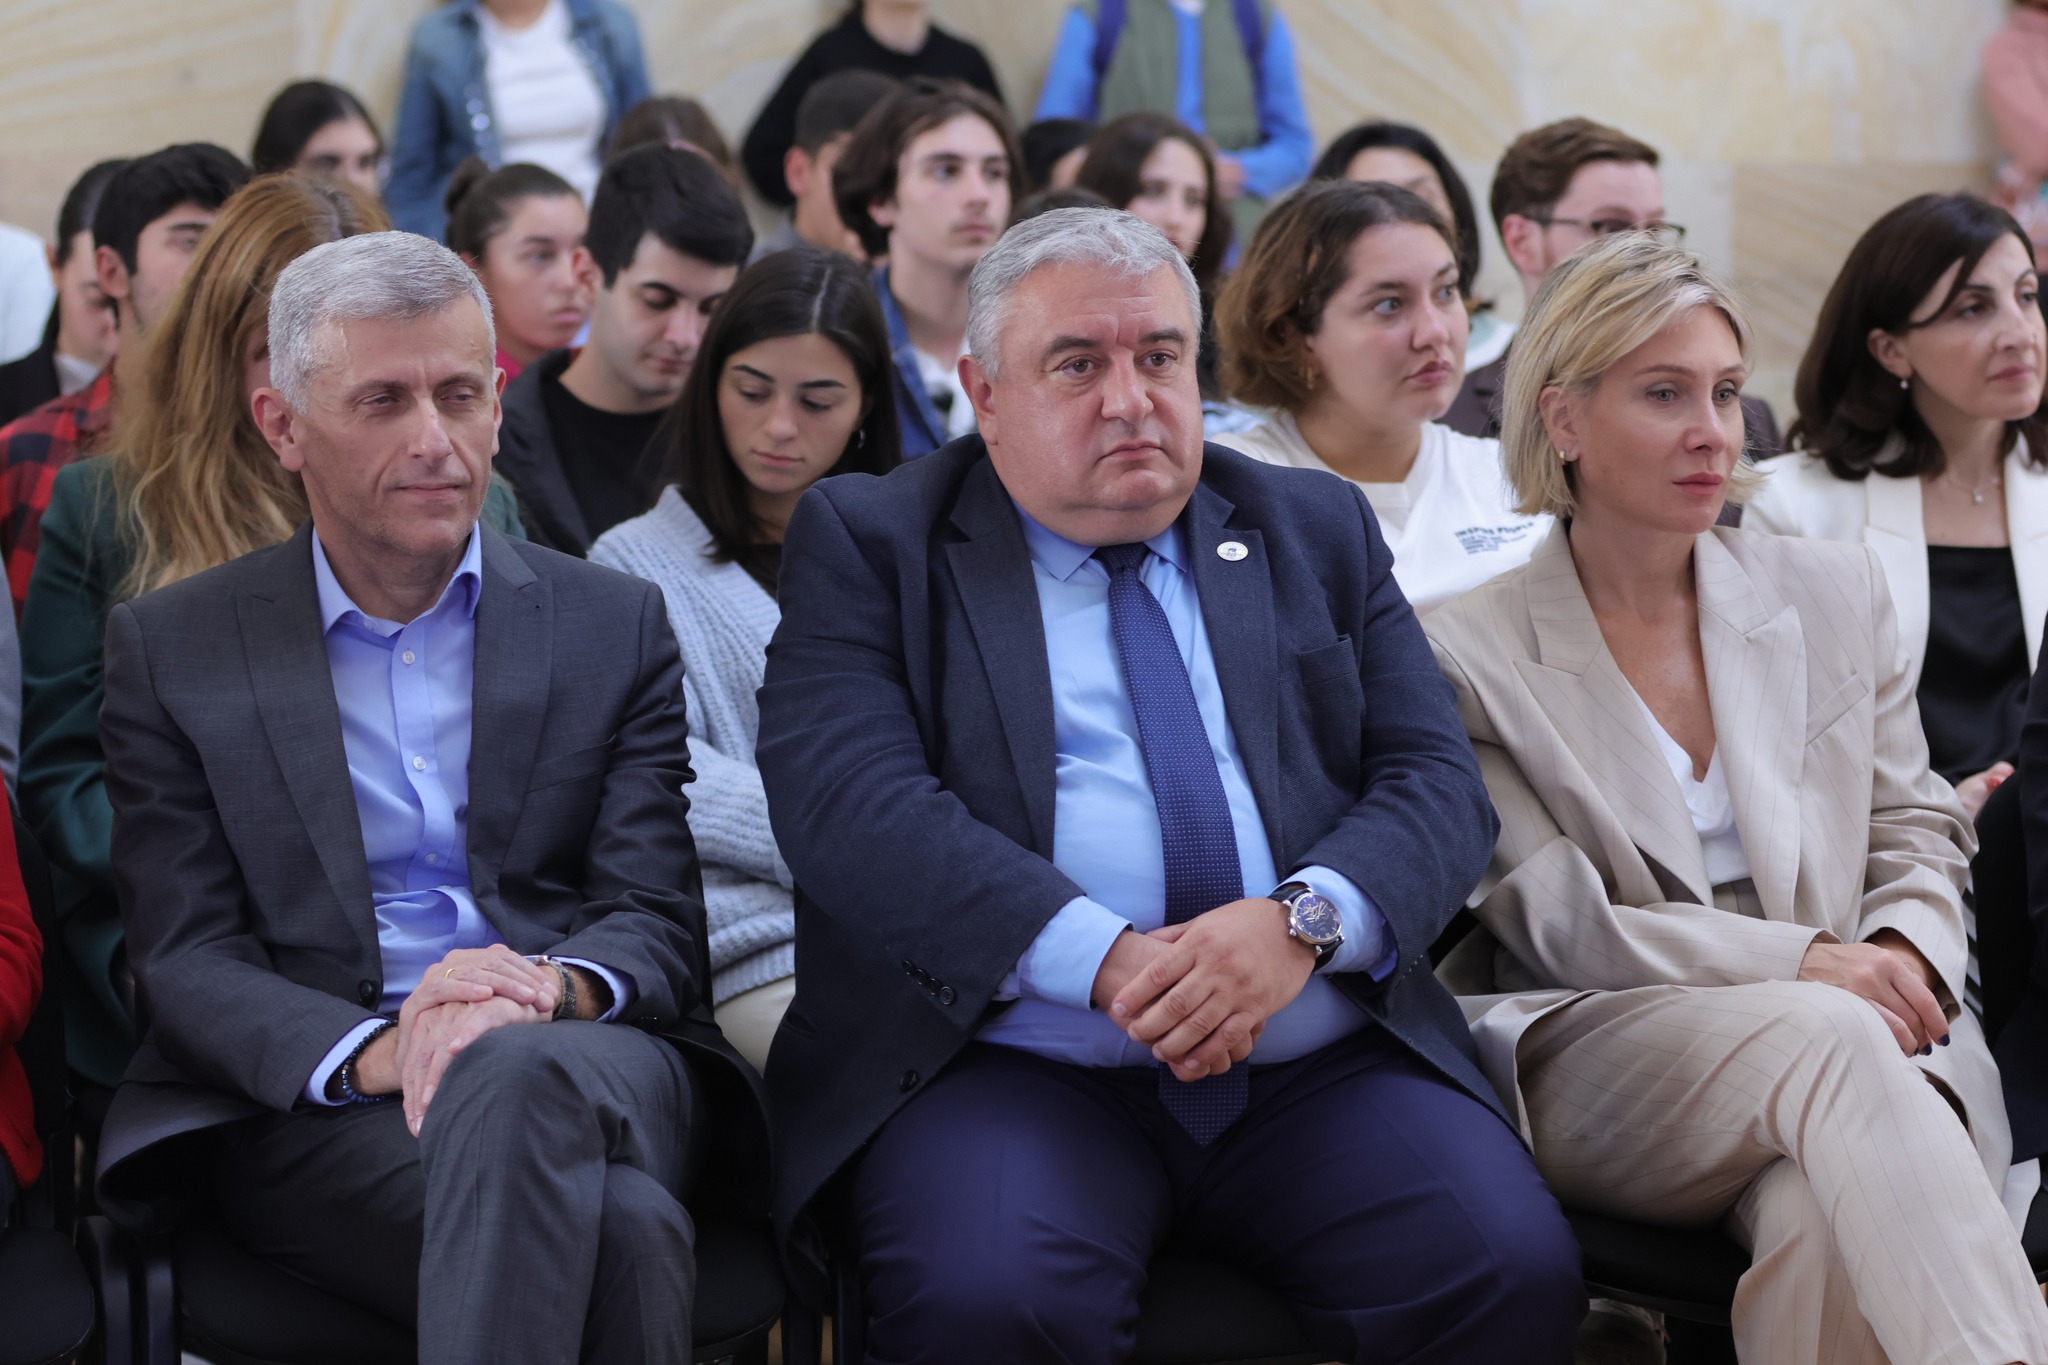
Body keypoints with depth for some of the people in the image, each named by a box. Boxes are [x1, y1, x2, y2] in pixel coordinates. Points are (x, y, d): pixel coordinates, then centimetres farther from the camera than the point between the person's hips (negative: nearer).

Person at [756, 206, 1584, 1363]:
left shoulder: (1316, 532, 19)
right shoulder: (869, 541, 9)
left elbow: (1439, 783, 9)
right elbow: (850, 802, -7)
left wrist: (1305, 920, -13)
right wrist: (1106, 961, -19)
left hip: (1320, 1066, 3)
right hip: (1012, 1067, -3)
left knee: (1517, 1272, -23)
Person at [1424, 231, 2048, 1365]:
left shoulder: (1834, 593, 16)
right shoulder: (1467, 655, 3)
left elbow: (1918, 834, 19)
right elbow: (1555, 924, -3)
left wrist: (1904, 956, -6)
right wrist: (1800, 965, -15)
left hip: (1852, 1033, 3)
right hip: (1602, 1064, -3)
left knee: (1829, 1227, -35)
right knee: (1828, 1035, -36)